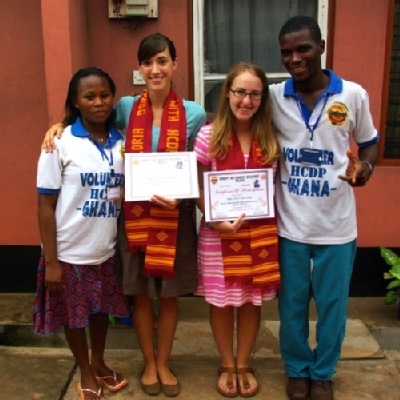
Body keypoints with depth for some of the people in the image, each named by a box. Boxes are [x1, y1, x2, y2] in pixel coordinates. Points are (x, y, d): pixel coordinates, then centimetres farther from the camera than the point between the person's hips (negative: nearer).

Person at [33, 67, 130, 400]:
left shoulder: (122, 142, -1)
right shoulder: (60, 144, -12)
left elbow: (127, 194, 7)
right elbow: (46, 205, -10)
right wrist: (51, 261, -12)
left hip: (107, 249, 4)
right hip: (71, 252, -3)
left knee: (102, 310, 20)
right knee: (74, 315, 14)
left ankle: (99, 363, 45)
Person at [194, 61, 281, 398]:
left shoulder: (270, 137, 0)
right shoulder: (209, 136, -8)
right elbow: (198, 189, -3)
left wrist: (271, 222, -6)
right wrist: (215, 220, -17)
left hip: (260, 232, 2)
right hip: (218, 234, -2)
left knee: (252, 301, 14)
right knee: (222, 302, 12)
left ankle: (244, 365, 35)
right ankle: (227, 365, 34)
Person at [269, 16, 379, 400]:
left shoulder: (354, 95, -5)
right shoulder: (273, 97, -4)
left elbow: (370, 142, 7)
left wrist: (365, 166, -13)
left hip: (337, 225, 0)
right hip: (290, 224, 0)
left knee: (332, 304, 14)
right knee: (292, 304, 14)